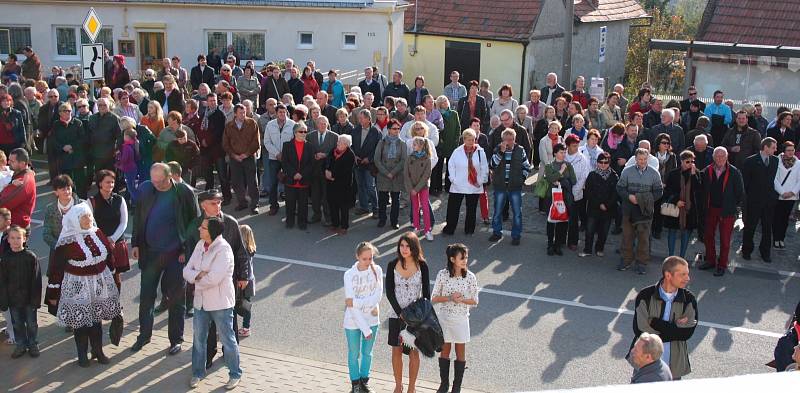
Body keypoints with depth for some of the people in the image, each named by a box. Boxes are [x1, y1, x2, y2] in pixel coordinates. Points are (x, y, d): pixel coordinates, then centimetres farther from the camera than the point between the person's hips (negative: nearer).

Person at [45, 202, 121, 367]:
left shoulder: (98, 234, 0)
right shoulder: (67, 242, -16)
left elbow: (110, 254, 13)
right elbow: (56, 269, -13)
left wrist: (111, 274, 16)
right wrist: (53, 294, -10)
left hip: (99, 284, 5)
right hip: (77, 287, -5)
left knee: (96, 319, 14)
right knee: (80, 321, 6)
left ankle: (98, 351, 27)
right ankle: (82, 354, 21)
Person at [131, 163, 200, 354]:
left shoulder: (184, 193, -10)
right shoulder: (145, 189, -1)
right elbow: (138, 218, 10)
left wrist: (187, 250, -8)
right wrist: (136, 243, 5)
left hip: (176, 254, -3)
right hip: (150, 252, 3)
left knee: (176, 298, 7)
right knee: (146, 295, 11)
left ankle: (176, 339, 20)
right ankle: (144, 334, 28)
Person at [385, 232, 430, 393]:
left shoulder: (422, 265, -7)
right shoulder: (393, 265, -6)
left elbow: (426, 292, -3)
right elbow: (389, 291, -7)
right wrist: (401, 313, -14)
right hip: (396, 314, 1)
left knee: (414, 352, 6)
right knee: (396, 351, 9)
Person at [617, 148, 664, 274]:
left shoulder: (654, 173, 2)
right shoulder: (627, 172, 2)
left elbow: (658, 191, 4)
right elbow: (620, 188, 4)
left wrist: (648, 200, -10)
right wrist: (629, 196, -14)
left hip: (646, 210, -1)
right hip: (629, 209, 1)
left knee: (643, 237, 2)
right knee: (627, 235, 7)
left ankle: (642, 263, 11)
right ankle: (627, 260, 20)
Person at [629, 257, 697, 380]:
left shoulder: (689, 299, -3)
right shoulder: (645, 296, -9)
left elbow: (687, 332, -14)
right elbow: (640, 330, -18)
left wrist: (655, 323, -16)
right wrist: (675, 326, -16)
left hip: (674, 365, 1)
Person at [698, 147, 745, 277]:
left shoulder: (734, 172, -9)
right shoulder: (707, 171, -2)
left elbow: (740, 193, -3)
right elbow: (703, 190, 6)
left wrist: (734, 206, -2)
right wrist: (704, 206, -1)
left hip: (727, 211, -3)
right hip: (710, 209, 4)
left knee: (725, 239, 5)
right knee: (708, 236, 14)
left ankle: (722, 265, 16)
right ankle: (710, 260, 30)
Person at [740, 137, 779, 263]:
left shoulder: (775, 160, 4)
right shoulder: (751, 161, -8)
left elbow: (775, 177, 8)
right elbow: (745, 180, -4)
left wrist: (774, 193, 3)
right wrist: (748, 194, -4)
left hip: (770, 200, 4)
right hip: (754, 200, -4)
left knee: (767, 228, 11)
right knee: (750, 227, 8)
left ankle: (765, 252, 23)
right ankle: (746, 251, 22)